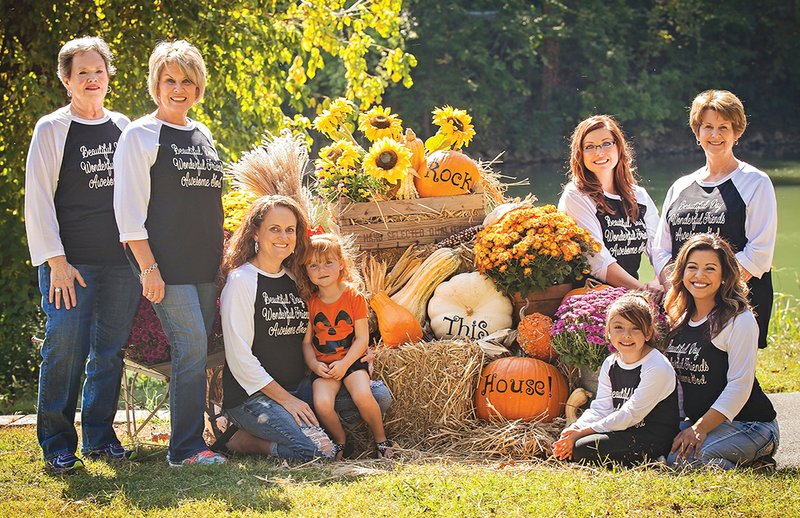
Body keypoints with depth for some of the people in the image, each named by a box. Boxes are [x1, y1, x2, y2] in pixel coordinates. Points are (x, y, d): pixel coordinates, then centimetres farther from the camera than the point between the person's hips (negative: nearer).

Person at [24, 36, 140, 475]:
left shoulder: (122, 127, 12)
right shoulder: (51, 129, 0)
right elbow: (38, 199, -3)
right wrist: (56, 261, -10)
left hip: (121, 260, 4)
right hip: (71, 262, -4)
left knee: (109, 352, 6)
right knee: (65, 351, -9)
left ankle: (99, 437, 17)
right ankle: (57, 446, 0)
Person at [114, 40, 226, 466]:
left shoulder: (203, 135, 17)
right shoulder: (140, 135, -3)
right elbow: (129, 208, -8)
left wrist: (220, 254, 18)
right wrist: (148, 267, -14)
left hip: (205, 262, 6)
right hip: (167, 263, -6)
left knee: (197, 351, 4)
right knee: (191, 347, -13)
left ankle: (189, 442, 10)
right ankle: (186, 448, -8)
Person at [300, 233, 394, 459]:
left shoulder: (354, 297, -3)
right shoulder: (309, 303, 3)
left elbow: (362, 338, -5)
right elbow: (306, 341, 6)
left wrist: (344, 364, -16)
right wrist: (313, 364, -13)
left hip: (352, 360, -2)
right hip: (323, 366, 2)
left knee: (363, 396, -29)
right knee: (322, 403, -26)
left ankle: (381, 439, -6)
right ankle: (339, 441, 2)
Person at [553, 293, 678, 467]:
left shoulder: (657, 368, -17)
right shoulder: (610, 364, 8)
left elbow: (631, 415, -19)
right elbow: (600, 409, 5)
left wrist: (584, 432, -20)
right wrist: (576, 427, -16)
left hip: (653, 438, -8)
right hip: (623, 433, 8)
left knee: (582, 448, -23)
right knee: (564, 446, -3)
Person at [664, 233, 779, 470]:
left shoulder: (740, 320, -11)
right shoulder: (680, 320, 12)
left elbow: (740, 384, -16)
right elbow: (677, 379, 15)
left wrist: (700, 428, -21)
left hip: (747, 423, -8)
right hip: (696, 420, 8)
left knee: (681, 458, -30)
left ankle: (756, 461, -5)